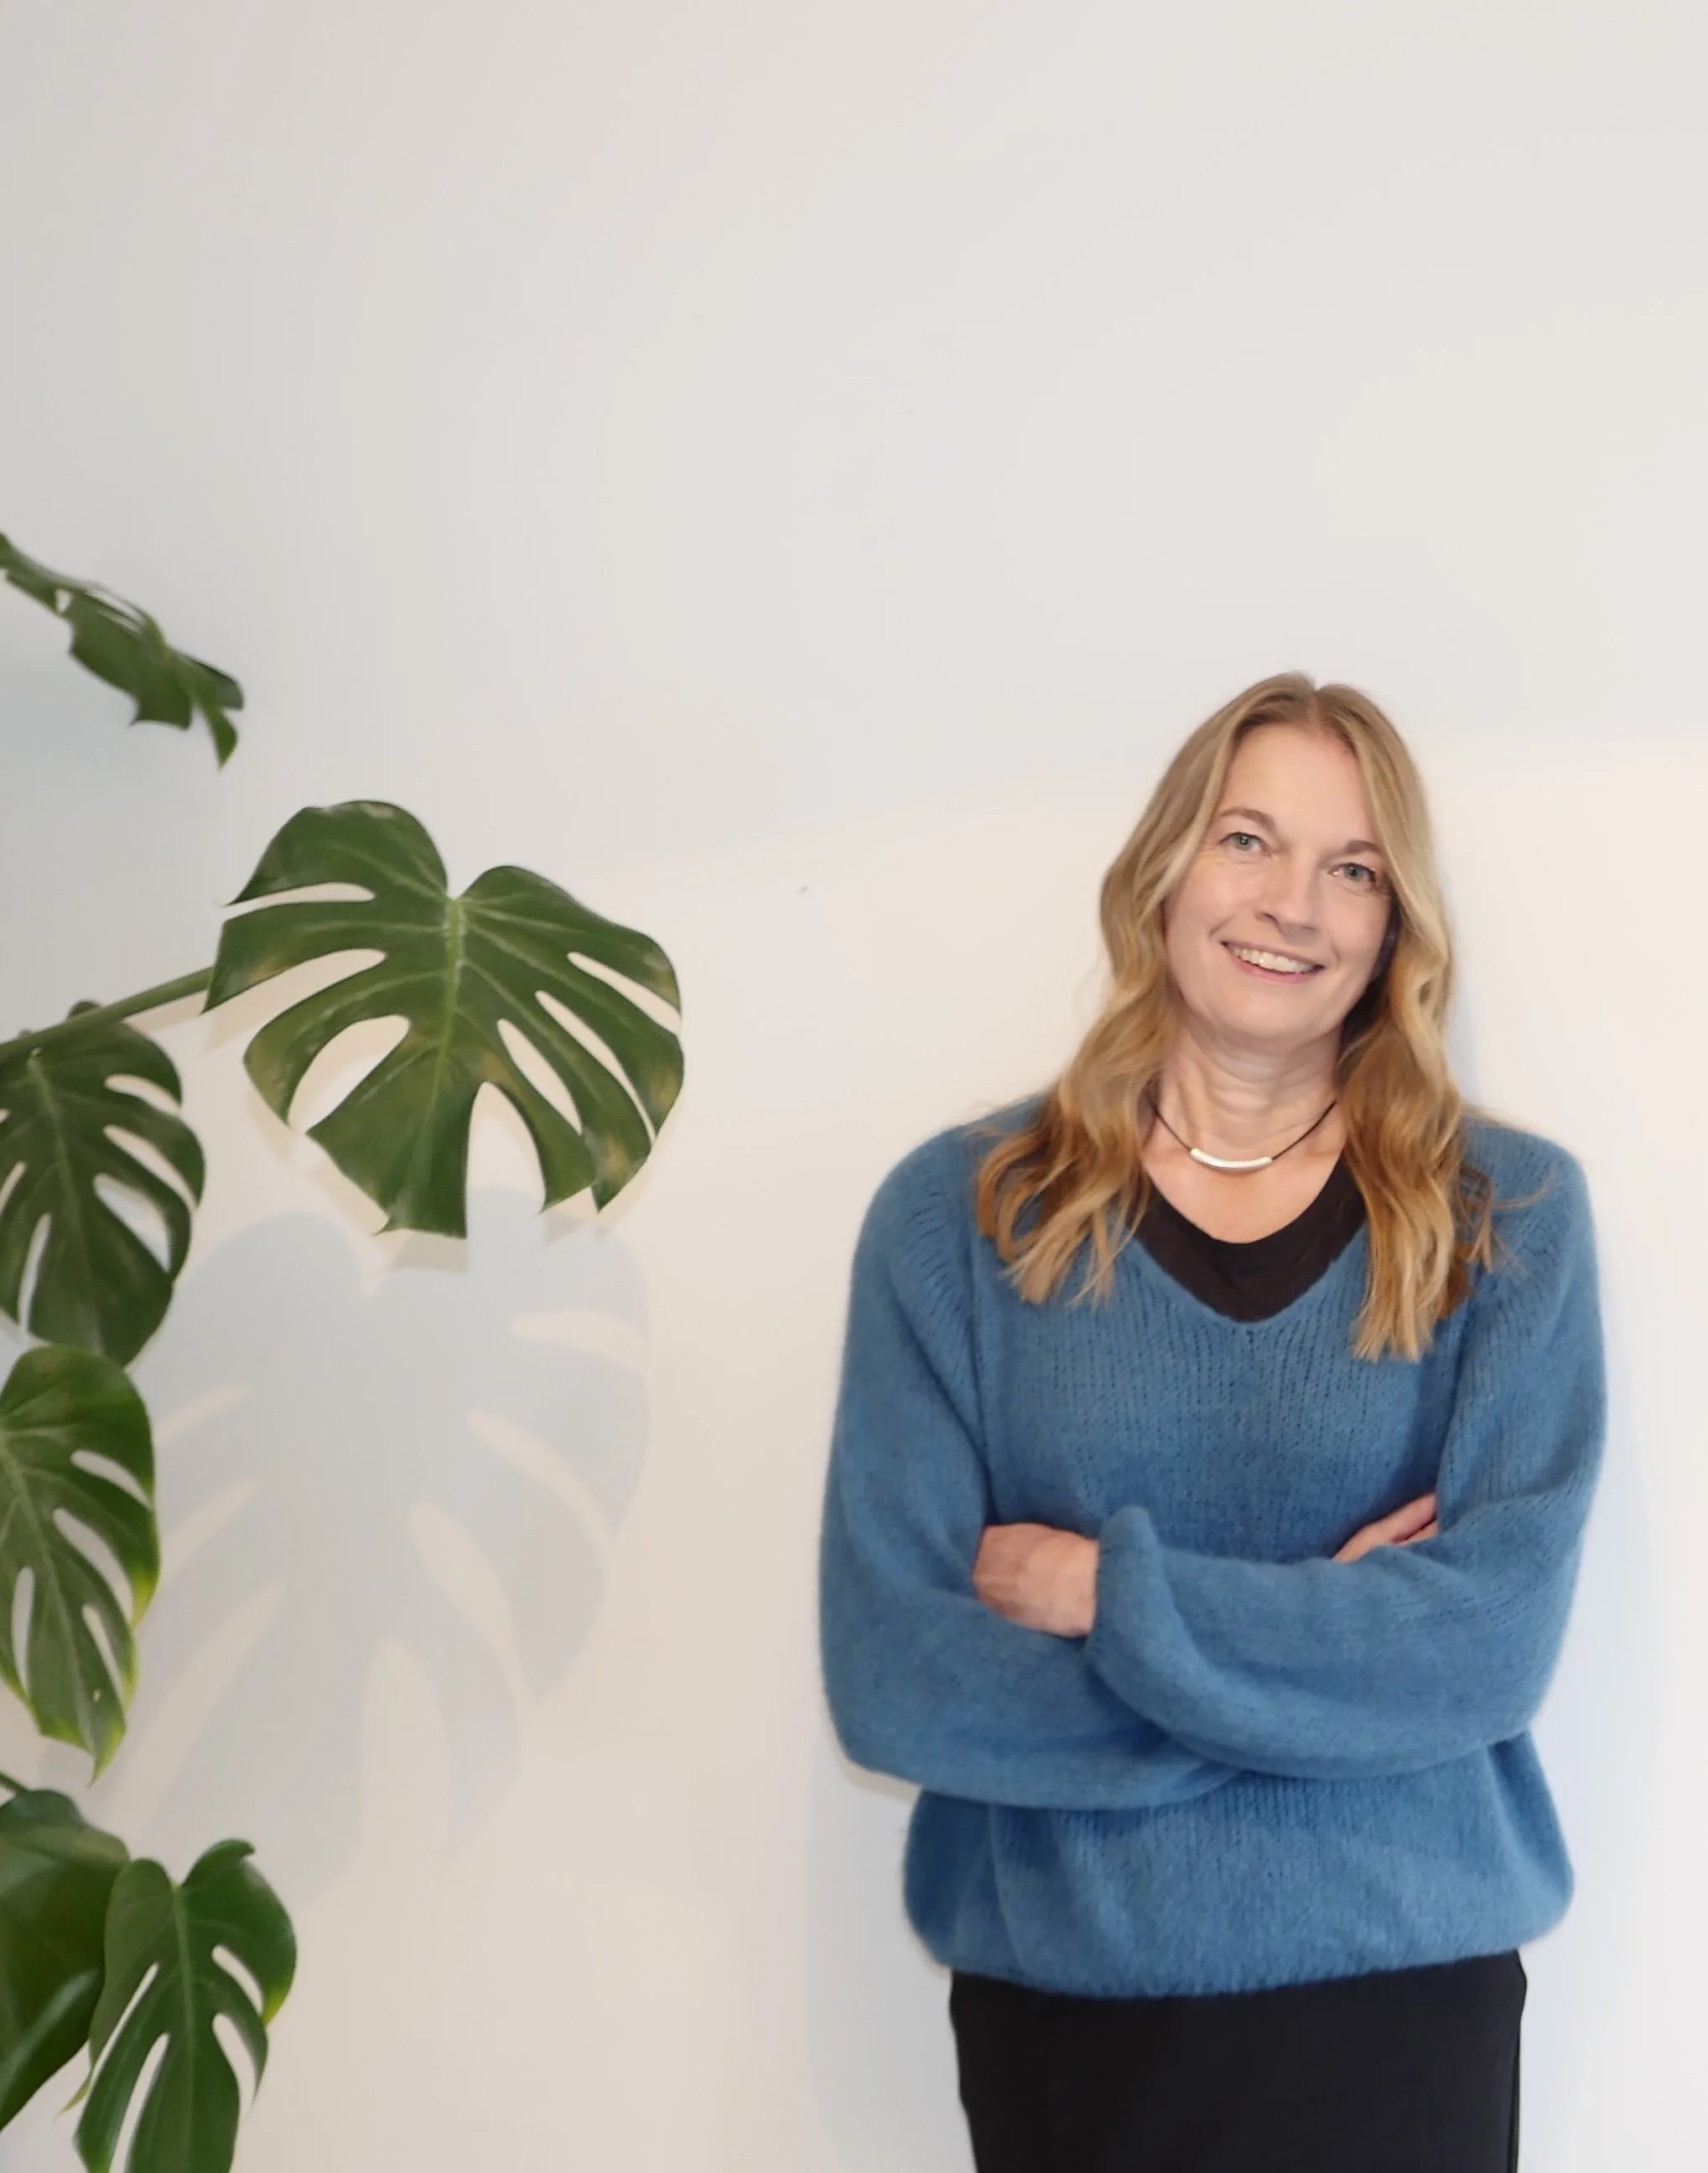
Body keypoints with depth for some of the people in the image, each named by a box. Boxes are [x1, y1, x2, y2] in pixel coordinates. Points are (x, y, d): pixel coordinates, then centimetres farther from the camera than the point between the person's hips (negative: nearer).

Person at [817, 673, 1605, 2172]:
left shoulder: (1509, 1217, -2)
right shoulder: (958, 1214, -3)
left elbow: (1495, 1633, -12)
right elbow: (892, 1674, -10)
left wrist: (1104, 1594, -14)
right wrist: (1330, 1644, -13)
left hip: (1400, 1991, 0)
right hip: (1058, 1993, 0)